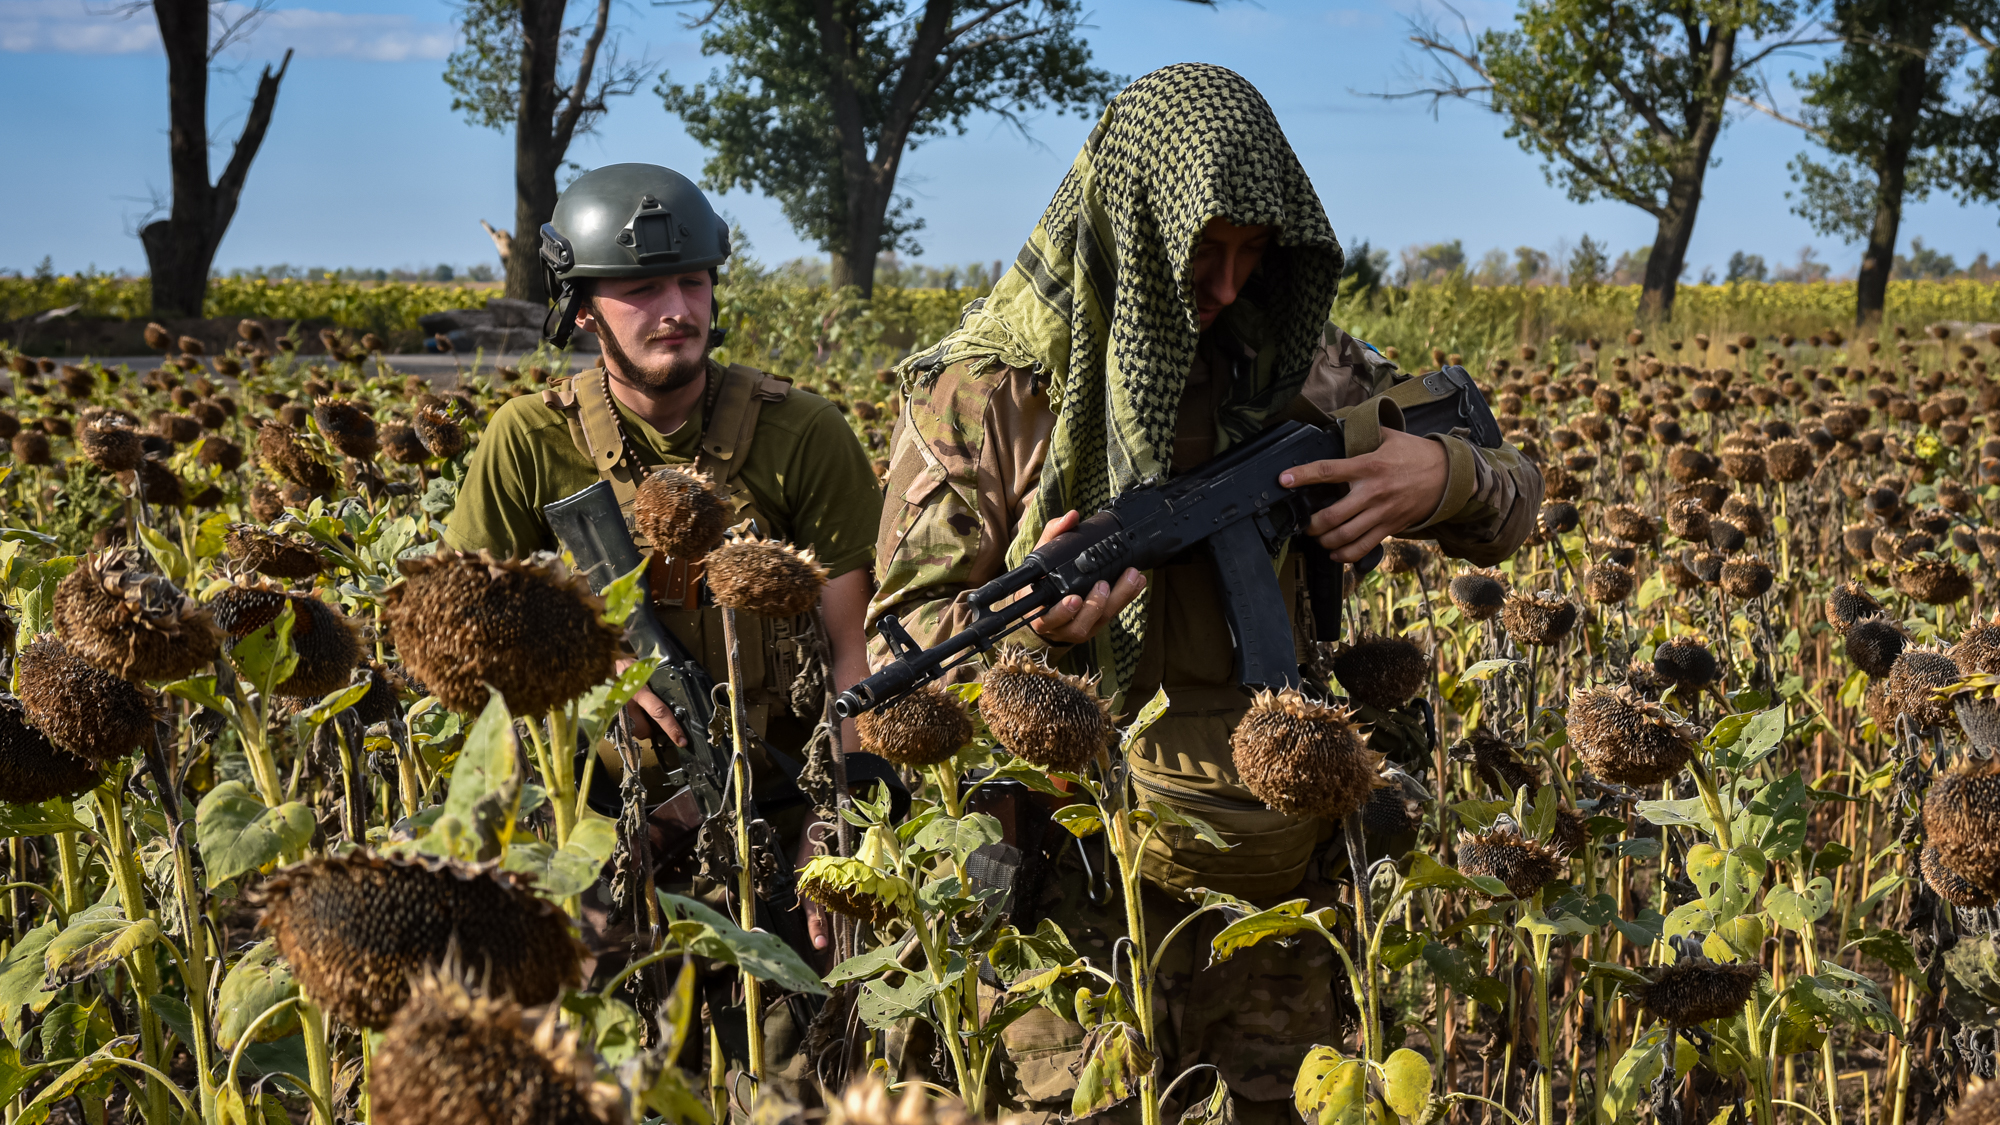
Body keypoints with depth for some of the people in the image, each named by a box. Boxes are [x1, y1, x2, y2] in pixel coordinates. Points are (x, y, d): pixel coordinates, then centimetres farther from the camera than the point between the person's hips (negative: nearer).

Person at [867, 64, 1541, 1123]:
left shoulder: (1291, 361, 5)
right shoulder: (983, 389, -5)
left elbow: (1512, 496, 12)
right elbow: (902, 635, -4)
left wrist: (1445, 475, -13)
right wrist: (1025, 623, -26)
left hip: (1275, 872, 3)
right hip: (1076, 888, -3)